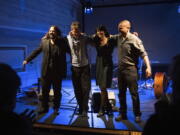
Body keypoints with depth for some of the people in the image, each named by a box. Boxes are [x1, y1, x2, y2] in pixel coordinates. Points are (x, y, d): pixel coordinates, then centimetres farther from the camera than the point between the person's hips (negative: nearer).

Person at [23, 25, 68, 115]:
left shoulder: (62, 42, -1)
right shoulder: (44, 41, 6)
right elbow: (37, 51, 13)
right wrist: (27, 59, 13)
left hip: (57, 71, -2)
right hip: (46, 71, 2)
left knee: (57, 91, 8)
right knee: (45, 90, 8)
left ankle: (56, 108, 22)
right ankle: (44, 107, 23)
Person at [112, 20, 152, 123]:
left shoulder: (134, 39, -12)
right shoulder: (119, 38, 7)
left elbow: (143, 53, -15)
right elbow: (110, 37, 28)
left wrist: (148, 67, -25)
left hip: (131, 69, -6)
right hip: (121, 69, 7)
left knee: (134, 93, 0)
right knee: (121, 93, 12)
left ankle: (137, 115, 15)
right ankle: (123, 114, 25)